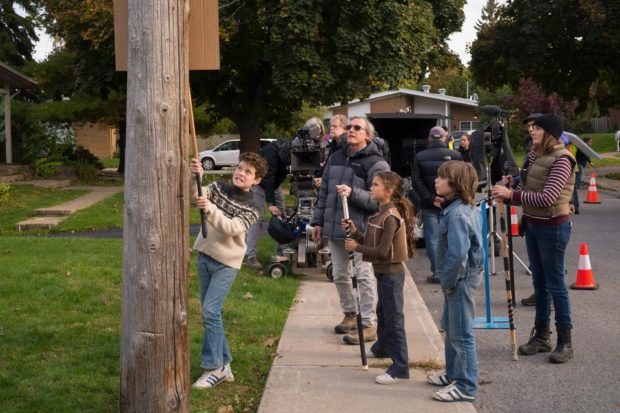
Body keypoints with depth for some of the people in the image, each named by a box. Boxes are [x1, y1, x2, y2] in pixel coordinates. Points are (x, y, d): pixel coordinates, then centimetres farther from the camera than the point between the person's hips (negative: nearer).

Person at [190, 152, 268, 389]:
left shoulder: (251, 208, -7)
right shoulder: (217, 188, 5)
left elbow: (231, 228, -24)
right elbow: (196, 196, -12)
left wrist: (210, 209, -37)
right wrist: (195, 177, -31)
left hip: (226, 262, -5)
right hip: (204, 256, 5)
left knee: (210, 311, -15)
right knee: (210, 313, 9)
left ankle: (214, 368, -7)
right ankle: (223, 364, 20)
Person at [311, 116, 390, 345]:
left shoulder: (375, 163, -9)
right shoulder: (336, 157, 12)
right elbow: (324, 192, 17)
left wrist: (352, 193, -27)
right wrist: (318, 221, 15)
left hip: (361, 229, -7)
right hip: (334, 228, 7)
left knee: (364, 277, -5)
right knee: (339, 275, 16)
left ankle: (368, 325, 1)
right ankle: (350, 314, 32)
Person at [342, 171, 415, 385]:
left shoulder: (390, 217, -21)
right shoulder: (382, 213, 10)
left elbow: (382, 251, -23)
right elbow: (371, 243, 10)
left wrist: (356, 248, -17)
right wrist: (354, 232, -2)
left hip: (391, 273, -10)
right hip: (383, 272, 10)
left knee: (394, 319, -7)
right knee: (382, 312, 27)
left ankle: (400, 368, -3)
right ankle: (382, 347, 49)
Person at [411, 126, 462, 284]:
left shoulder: (420, 157, 0)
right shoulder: (455, 155, -3)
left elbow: (416, 182, -6)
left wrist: (430, 199, -6)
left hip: (429, 205, 0)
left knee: (433, 239, 5)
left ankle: (437, 273, 4)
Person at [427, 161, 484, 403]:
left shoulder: (457, 214, -25)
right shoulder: (468, 208, 7)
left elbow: (458, 254, -31)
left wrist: (448, 281, -18)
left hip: (461, 278, -11)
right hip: (462, 276, 11)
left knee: (461, 334, 0)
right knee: (450, 328, 23)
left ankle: (466, 387, 11)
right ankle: (453, 374, 37)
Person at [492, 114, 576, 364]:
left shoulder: (561, 160, -16)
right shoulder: (534, 155, 8)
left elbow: (547, 198, -24)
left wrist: (512, 194, -22)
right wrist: (507, 194, -7)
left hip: (552, 227, -8)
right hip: (532, 224, 8)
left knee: (555, 284, -1)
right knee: (539, 282, 14)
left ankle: (565, 342, 10)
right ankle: (541, 336, 25)